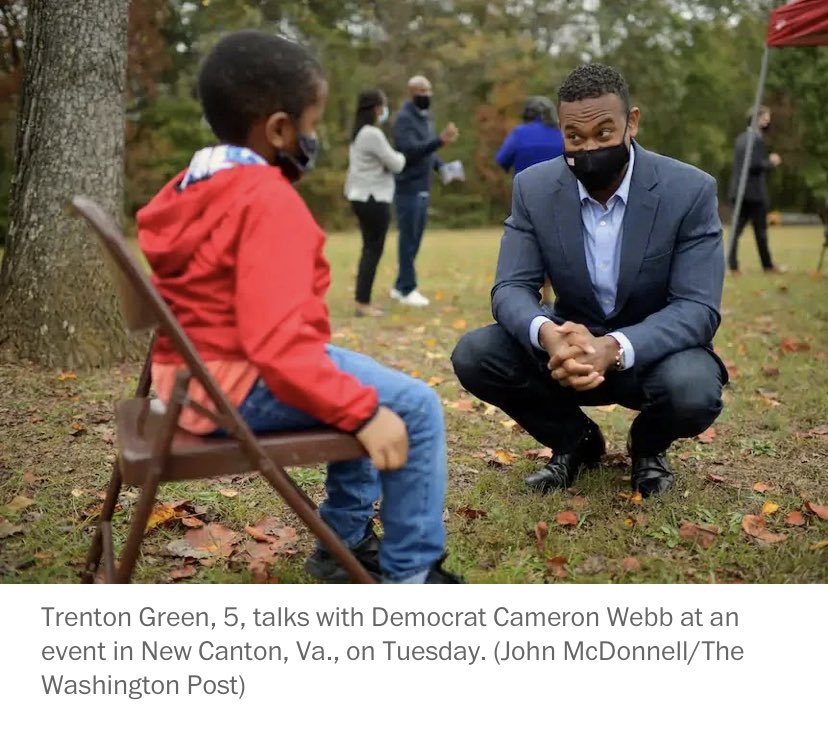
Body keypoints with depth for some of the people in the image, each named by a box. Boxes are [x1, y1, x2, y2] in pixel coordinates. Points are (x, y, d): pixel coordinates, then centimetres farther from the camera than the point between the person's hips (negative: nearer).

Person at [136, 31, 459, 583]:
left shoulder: (197, 185, 10)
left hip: (200, 370, 10)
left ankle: (345, 538, 31)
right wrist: (363, 413, -26)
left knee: (367, 382, 26)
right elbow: (278, 342, -31)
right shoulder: (270, 201, -21)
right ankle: (411, 576, 1)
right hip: (240, 384, -10)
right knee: (416, 407, -9)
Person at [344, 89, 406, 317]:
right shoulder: (373, 134, -16)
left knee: (369, 248, 13)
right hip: (374, 198, -10)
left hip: (363, 197, 10)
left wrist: (393, 156, 3)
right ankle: (363, 303, -3)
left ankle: (363, 301, 15)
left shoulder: (359, 134, 14)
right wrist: (401, 156, 8)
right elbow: (395, 165, -11)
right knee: (373, 249, -5)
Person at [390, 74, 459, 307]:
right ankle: (407, 289, 2)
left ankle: (401, 286, 20)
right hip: (408, 188, -9)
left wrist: (441, 166, 3)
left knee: (415, 239, 11)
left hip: (423, 188, 9)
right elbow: (411, 150, -25)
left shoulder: (425, 117, 16)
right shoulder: (404, 118, -11)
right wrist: (440, 140, -34)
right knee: (408, 239, -5)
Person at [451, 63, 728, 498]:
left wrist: (616, 348, -41)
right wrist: (546, 333, -39)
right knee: (473, 355, -21)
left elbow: (698, 308, -21)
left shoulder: (690, 191, -17)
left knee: (693, 392, -35)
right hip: (571, 341, 2)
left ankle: (649, 445, 6)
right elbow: (511, 289, -13)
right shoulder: (534, 188, -10)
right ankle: (575, 441, 6)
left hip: (654, 348, -2)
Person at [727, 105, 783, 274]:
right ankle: (768, 266, 13)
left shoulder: (741, 138, 14)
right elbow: (755, 165, -21)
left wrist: (768, 162, 16)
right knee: (760, 230, 3)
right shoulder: (757, 138, -13)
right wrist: (771, 162, -5)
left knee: (737, 229, 5)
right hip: (754, 192, -8)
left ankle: (732, 265, 0)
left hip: (739, 191, 8)